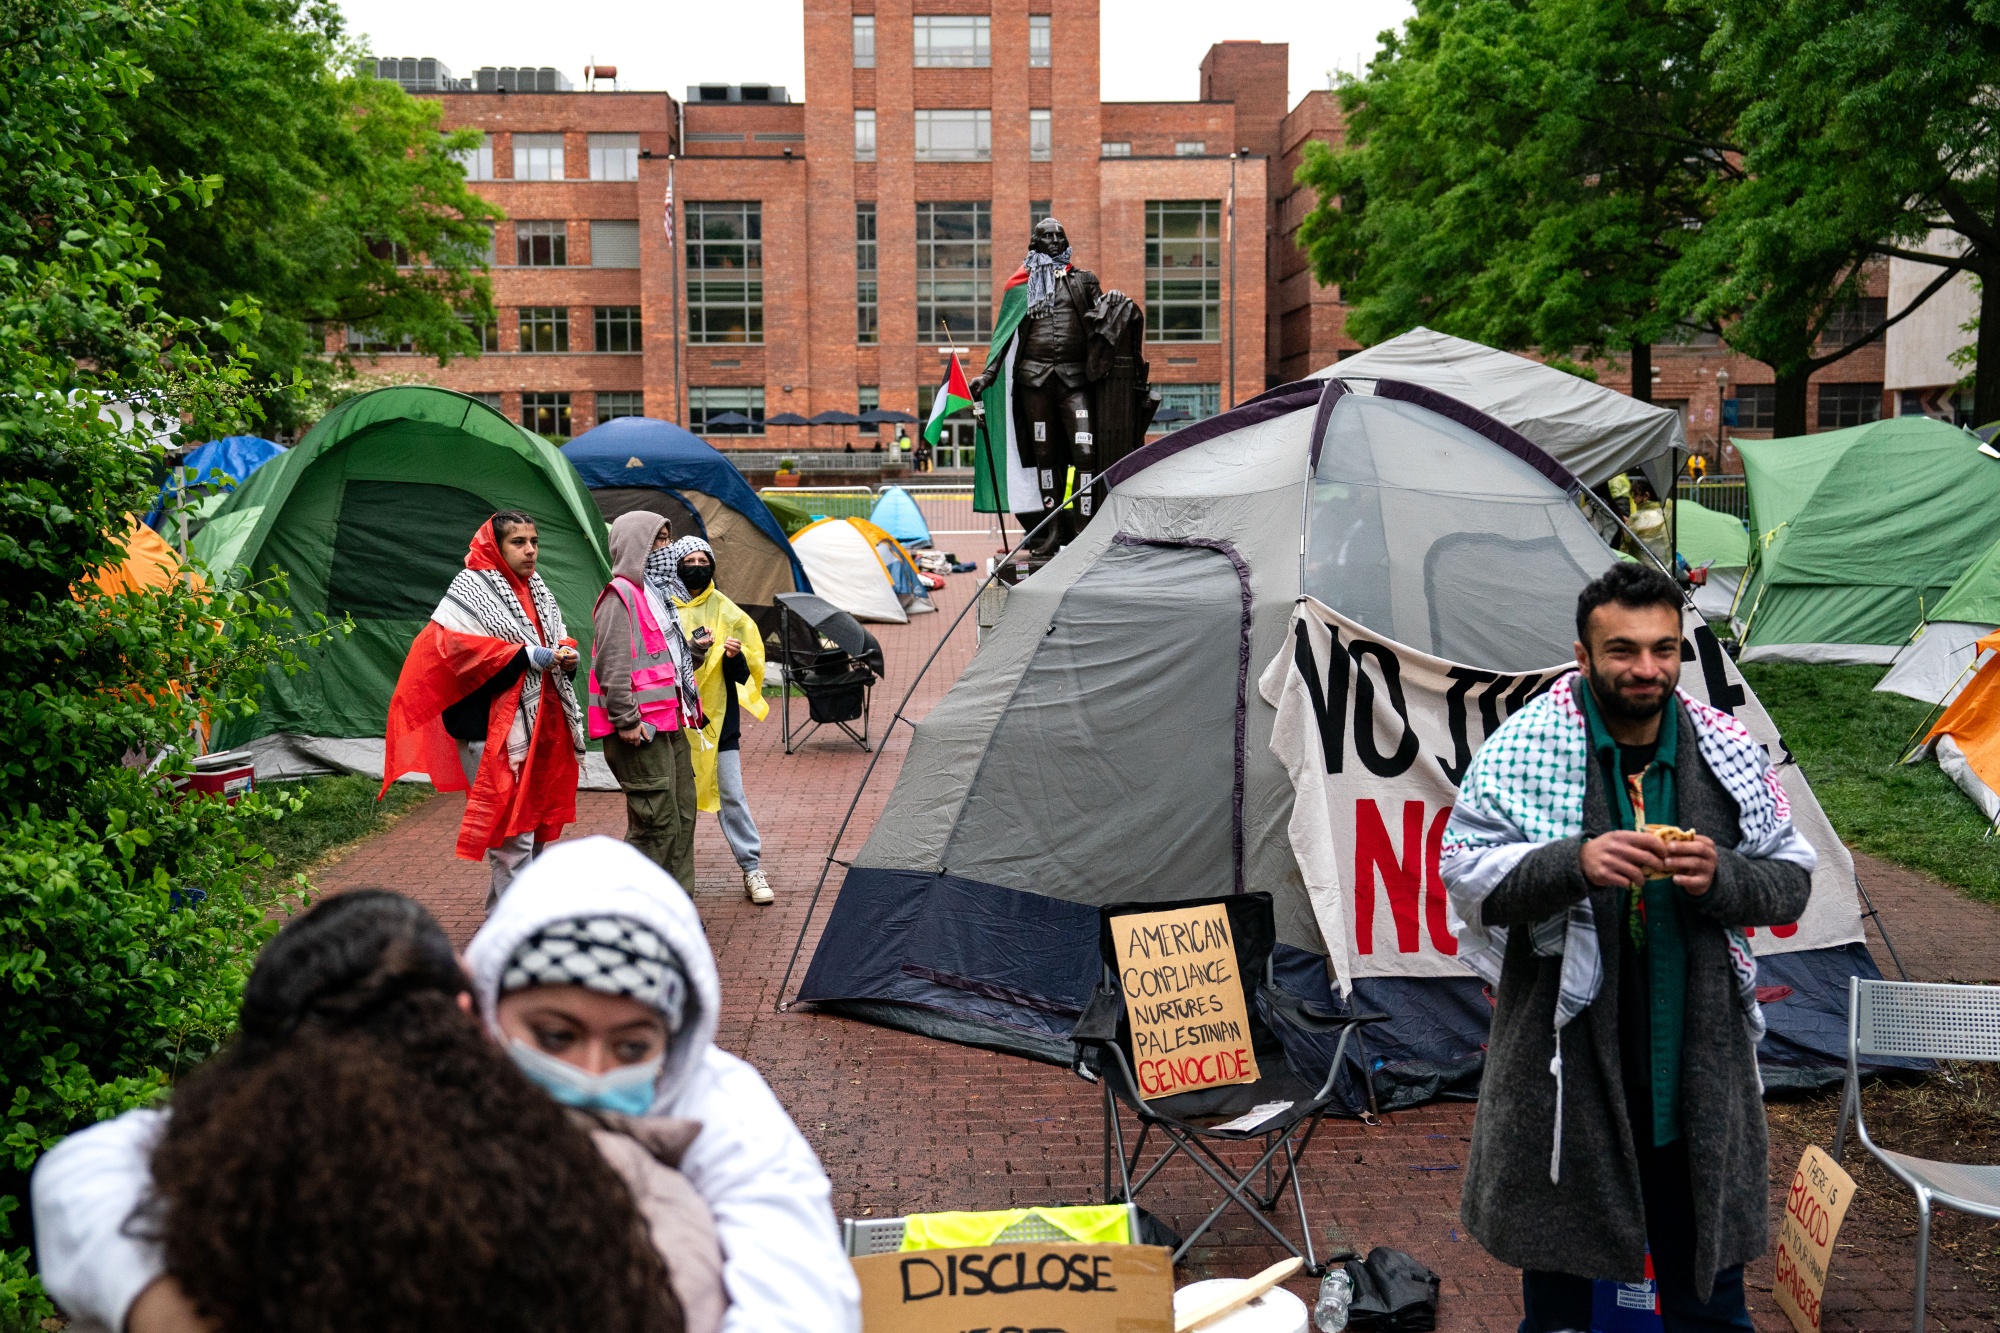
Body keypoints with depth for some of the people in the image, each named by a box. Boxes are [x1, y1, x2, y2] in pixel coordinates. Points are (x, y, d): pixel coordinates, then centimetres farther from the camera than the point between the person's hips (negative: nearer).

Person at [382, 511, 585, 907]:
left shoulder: (539, 591, 18)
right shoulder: (472, 588, -7)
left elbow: (559, 638, 25)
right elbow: (452, 647, -18)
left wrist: (565, 654, -1)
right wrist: (528, 656, -20)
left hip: (541, 723, 8)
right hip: (495, 728, -8)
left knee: (537, 822, 12)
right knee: (512, 830, -10)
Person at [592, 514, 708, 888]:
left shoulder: (659, 594, 20)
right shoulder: (620, 596, -11)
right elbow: (611, 665, -19)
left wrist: (695, 649, 8)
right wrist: (626, 721, -22)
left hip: (671, 723, 10)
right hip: (642, 731, -10)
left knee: (682, 817, 13)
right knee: (656, 824, -8)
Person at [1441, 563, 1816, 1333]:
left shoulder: (1727, 751, 0)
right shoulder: (1525, 746, -9)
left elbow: (1792, 881, 5)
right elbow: (1464, 873, -12)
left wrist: (1719, 876, -16)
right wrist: (1576, 863, -27)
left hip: (1697, 1058, 2)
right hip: (1561, 1055, -2)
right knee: (1557, 1264, 15)